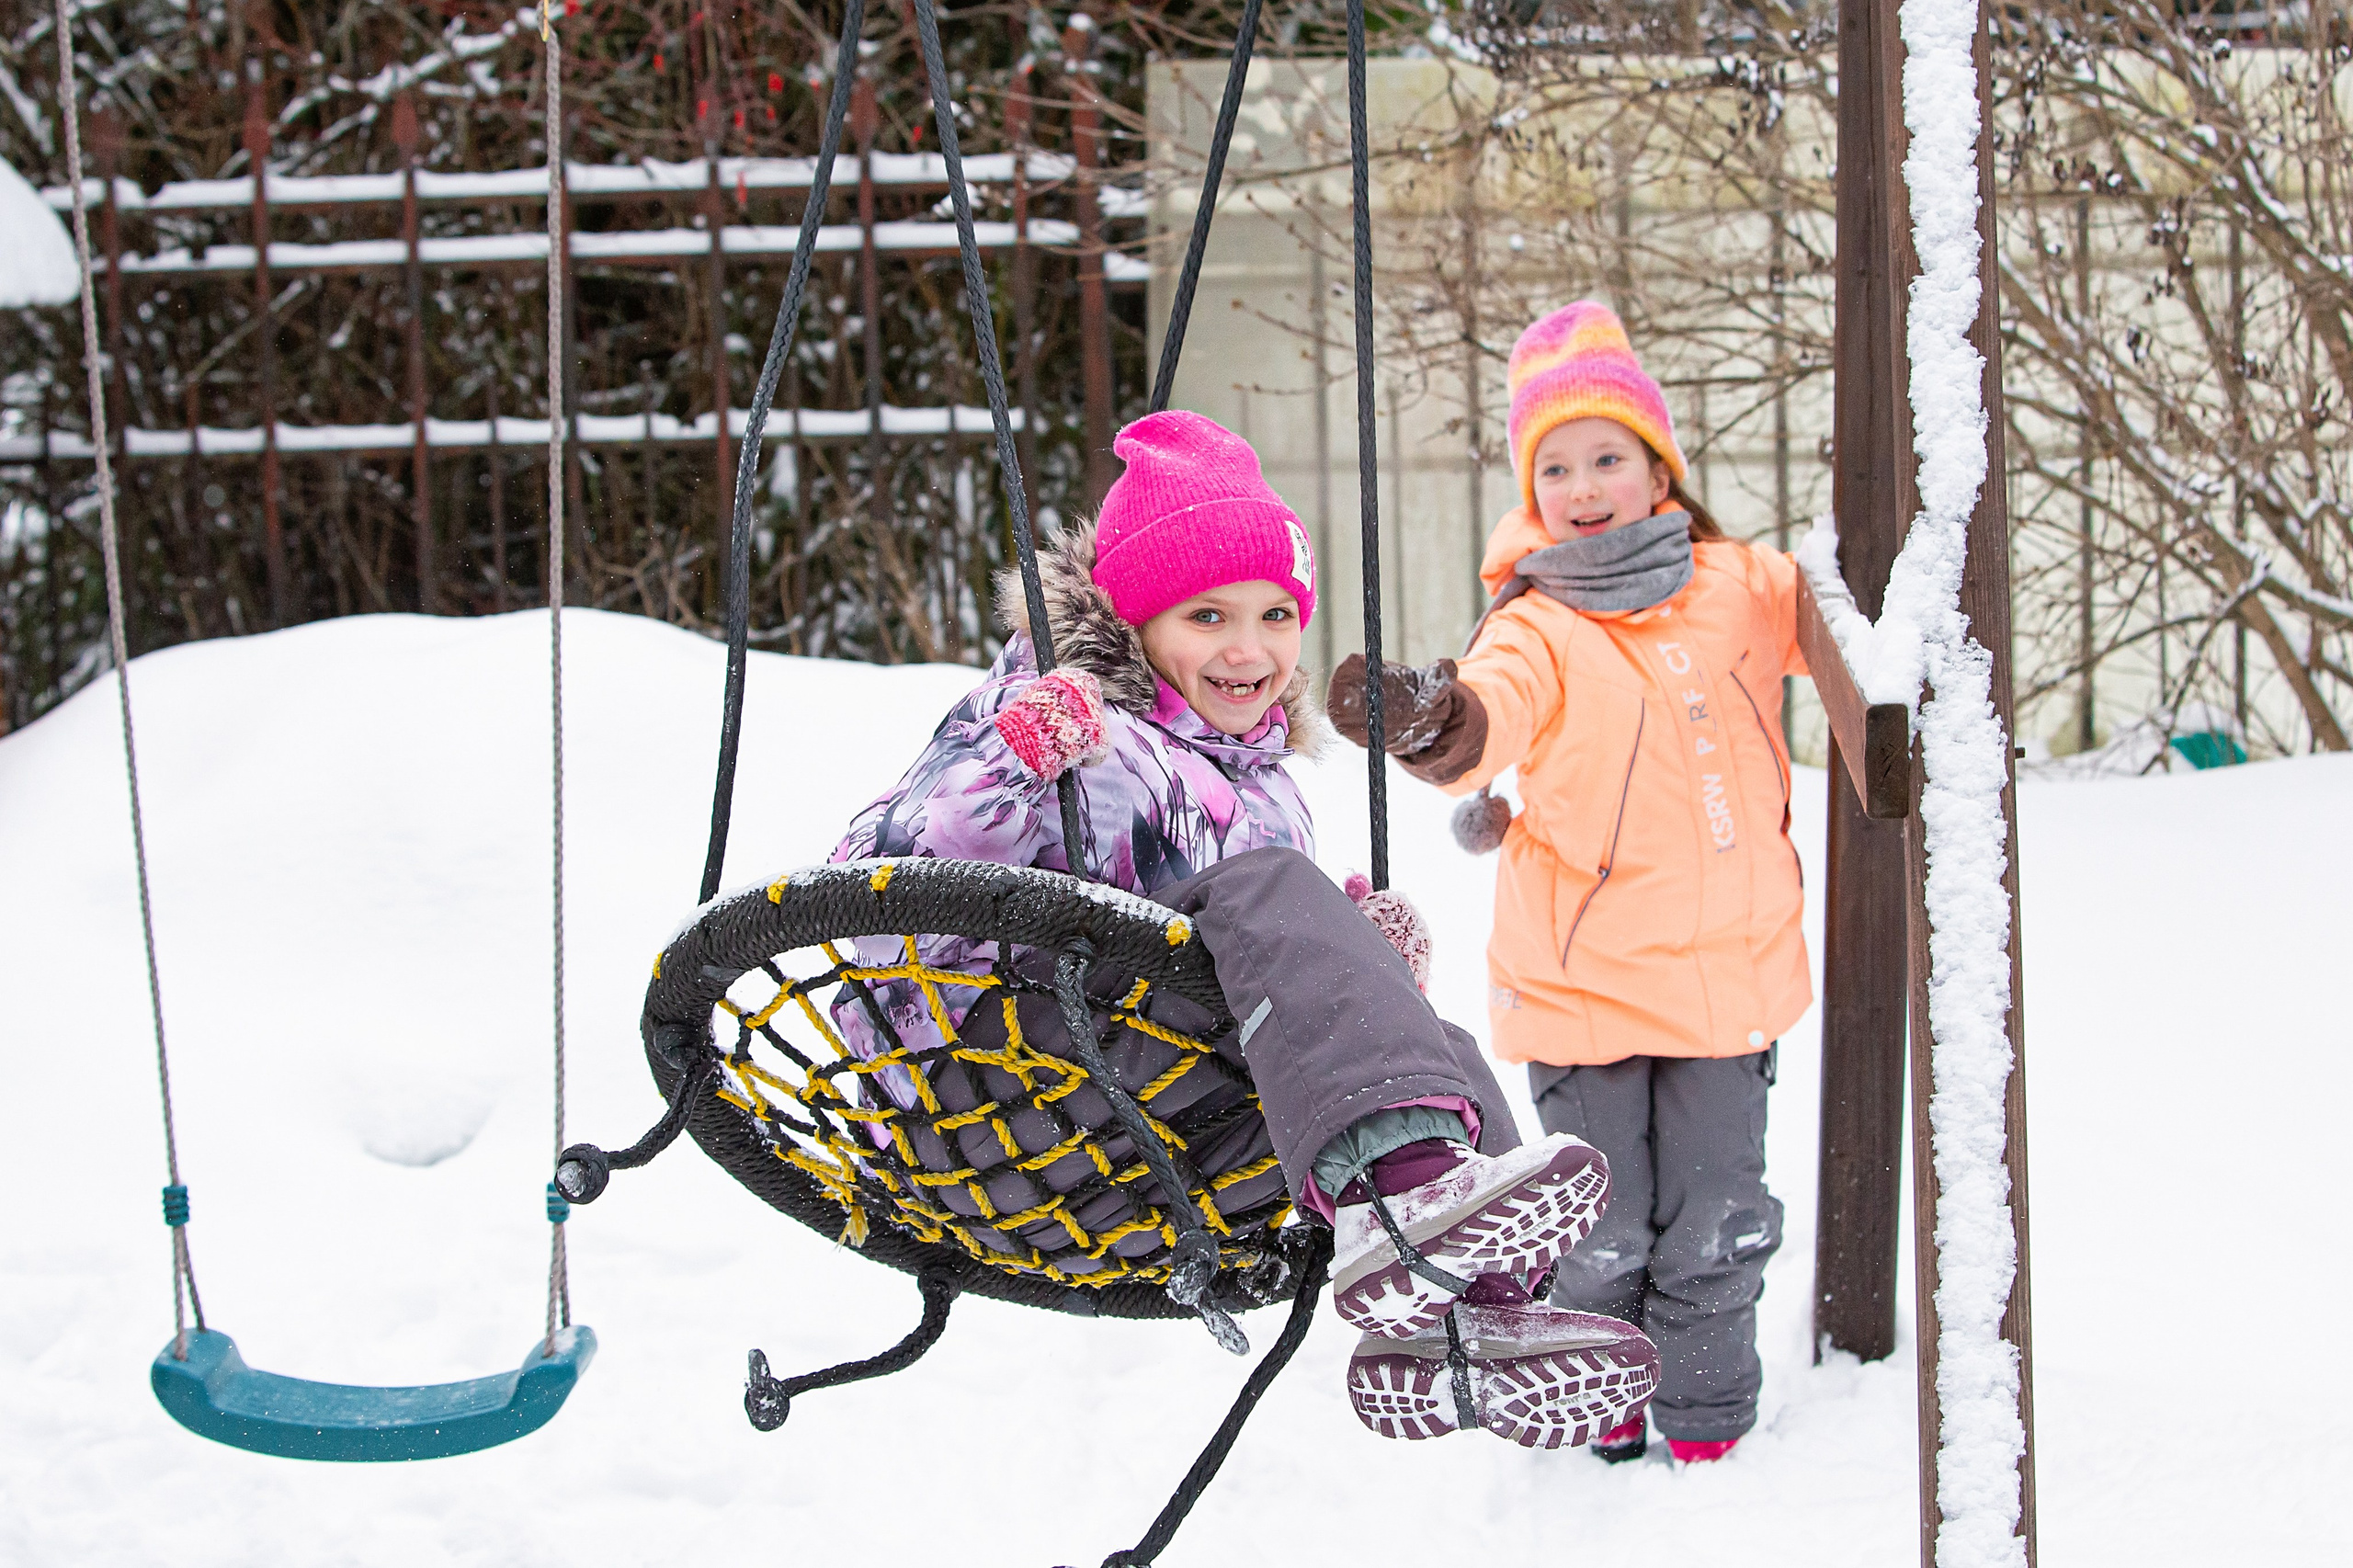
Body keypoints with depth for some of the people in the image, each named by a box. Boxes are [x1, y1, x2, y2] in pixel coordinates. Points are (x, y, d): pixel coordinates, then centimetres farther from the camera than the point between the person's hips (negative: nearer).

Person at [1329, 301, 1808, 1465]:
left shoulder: (1738, 588, 4)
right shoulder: (1538, 628, -8)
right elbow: (1495, 708, -28)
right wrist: (1439, 725, -50)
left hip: (1729, 966, 3)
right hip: (1581, 978, -3)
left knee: (1716, 1221, 8)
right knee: (1601, 1227, 4)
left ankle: (1706, 1422, 24)